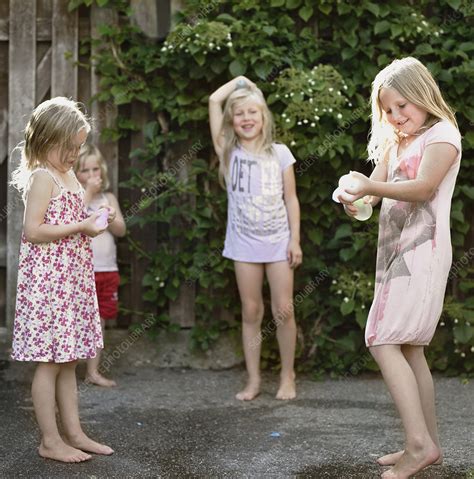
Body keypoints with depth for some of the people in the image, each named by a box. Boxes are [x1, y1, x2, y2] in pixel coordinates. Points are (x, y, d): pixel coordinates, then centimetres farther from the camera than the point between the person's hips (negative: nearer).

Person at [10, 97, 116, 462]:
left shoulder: (67, 175, 16)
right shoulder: (42, 177, -13)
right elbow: (33, 230, -20)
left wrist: (94, 220, 9)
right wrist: (82, 227, -19)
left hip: (72, 278, 9)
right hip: (48, 279, -9)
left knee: (69, 360, 13)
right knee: (50, 361, -3)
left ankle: (73, 432, 21)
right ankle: (50, 441, 5)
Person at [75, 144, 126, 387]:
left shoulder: (108, 198, 11)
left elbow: (121, 229, 4)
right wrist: (89, 192, -18)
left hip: (107, 269, 5)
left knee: (99, 321, 10)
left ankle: (93, 371, 18)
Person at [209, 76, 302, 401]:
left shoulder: (280, 153, 0)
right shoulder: (229, 152, 0)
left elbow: (291, 199, 2)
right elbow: (214, 100, -7)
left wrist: (295, 241, -4)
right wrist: (239, 81, 6)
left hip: (278, 242, -1)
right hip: (245, 244, 1)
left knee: (284, 311, 0)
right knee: (251, 312, 6)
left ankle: (287, 377, 14)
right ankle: (254, 380, 13)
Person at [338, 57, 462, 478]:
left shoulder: (442, 134, -5)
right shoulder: (394, 143, 19)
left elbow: (423, 188, -19)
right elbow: (378, 186, 6)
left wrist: (371, 186, -31)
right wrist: (355, 200, -17)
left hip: (422, 252, -8)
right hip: (395, 251, 8)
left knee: (384, 342, -16)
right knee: (409, 349, 9)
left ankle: (419, 443, -17)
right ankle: (428, 443, 15)